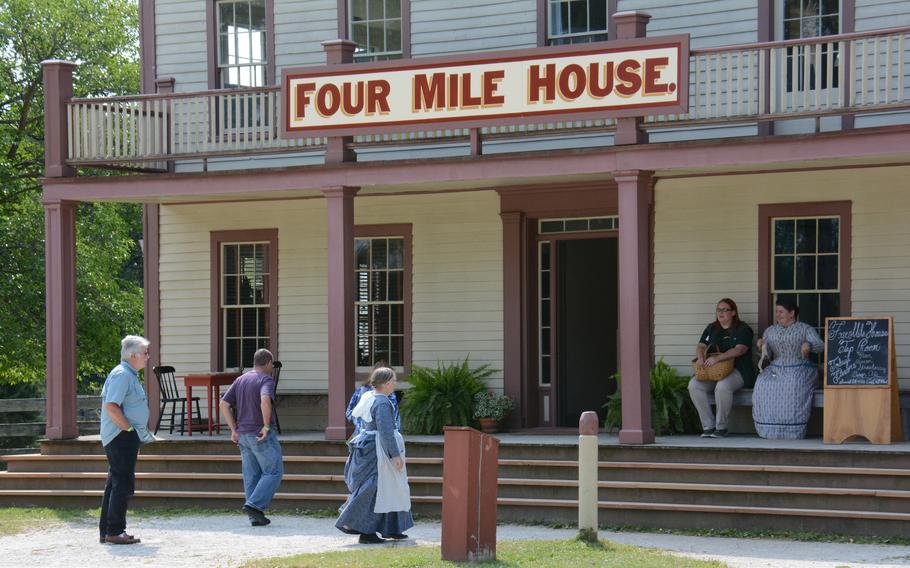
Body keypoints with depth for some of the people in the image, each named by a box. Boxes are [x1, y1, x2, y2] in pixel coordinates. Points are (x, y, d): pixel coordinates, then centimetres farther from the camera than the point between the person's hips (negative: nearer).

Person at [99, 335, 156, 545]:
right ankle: (115, 531, -8)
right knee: (123, 483, -9)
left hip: (122, 439, 11)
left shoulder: (130, 375, 18)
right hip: (122, 438, -11)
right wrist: (129, 429, -19)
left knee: (115, 484, 12)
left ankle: (106, 531, 17)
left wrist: (137, 436, 21)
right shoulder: (122, 375, -15)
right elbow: (111, 406, -24)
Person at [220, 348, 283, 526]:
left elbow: (224, 404, 8)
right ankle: (254, 505, -13)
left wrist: (234, 429, 9)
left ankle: (256, 516, 8)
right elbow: (265, 401, -30)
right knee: (273, 472, 1)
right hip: (262, 436, -7)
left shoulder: (240, 380, 11)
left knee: (251, 475, 9)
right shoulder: (266, 380, -10)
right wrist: (267, 426, -21)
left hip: (243, 435, 7)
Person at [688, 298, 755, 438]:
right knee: (694, 385, -23)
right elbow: (701, 346, 10)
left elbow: (739, 350, -15)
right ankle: (708, 426, -18)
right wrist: (700, 357, -15)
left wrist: (717, 358, -26)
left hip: (736, 370, -6)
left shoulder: (743, 329, 0)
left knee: (722, 386, -38)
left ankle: (721, 427, -22)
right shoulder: (711, 328, 19)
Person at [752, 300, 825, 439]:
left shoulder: (805, 329, 6)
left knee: (793, 388, -37)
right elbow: (767, 354, 14)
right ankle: (772, 429, -23)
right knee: (762, 386, -29)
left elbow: (820, 346, -8)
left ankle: (793, 431, -30)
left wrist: (808, 345, -31)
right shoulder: (770, 331, 18)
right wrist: (762, 347, -10)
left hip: (799, 370, -4)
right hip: (776, 369, 4)